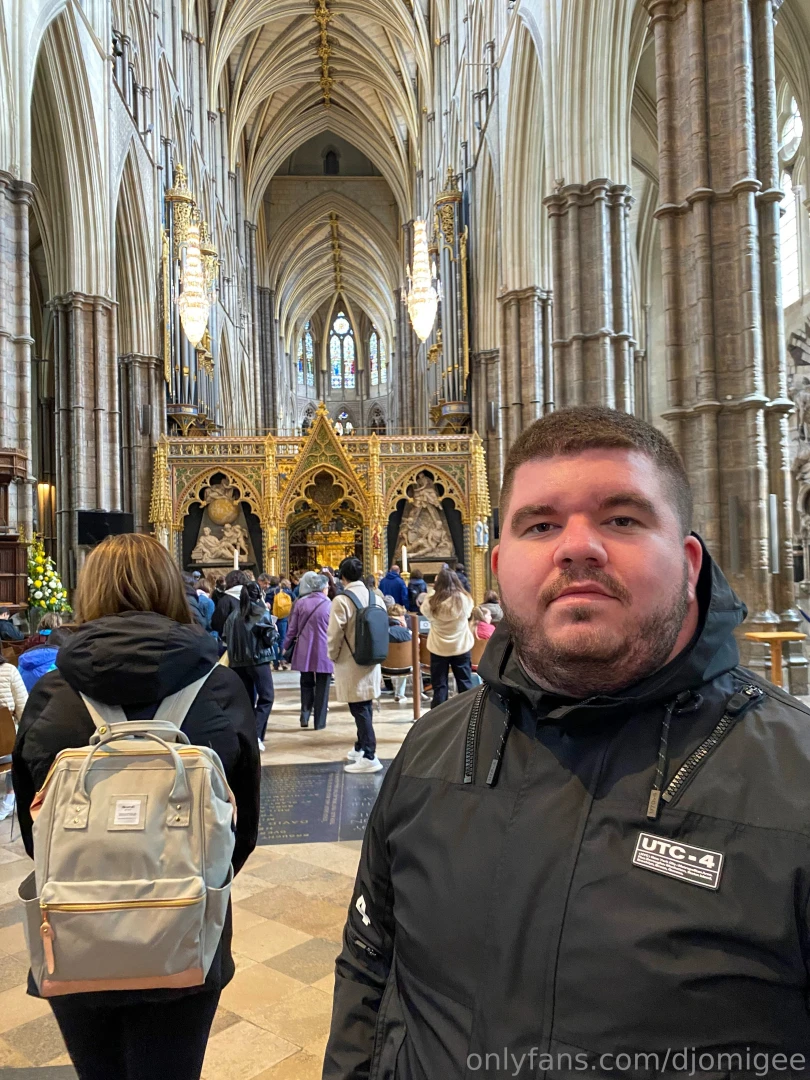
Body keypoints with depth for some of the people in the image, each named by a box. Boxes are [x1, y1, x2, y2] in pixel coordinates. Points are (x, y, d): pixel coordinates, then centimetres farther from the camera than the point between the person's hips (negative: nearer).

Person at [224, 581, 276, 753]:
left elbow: (226, 637, 6)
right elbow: (270, 639, -8)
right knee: (266, 697, 0)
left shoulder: (233, 615, 4)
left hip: (237, 662, 5)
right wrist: (274, 629, 11)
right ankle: (256, 735, -13)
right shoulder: (261, 614, -8)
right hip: (258, 660, -5)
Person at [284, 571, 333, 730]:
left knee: (306, 683, 17)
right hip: (324, 651, -2)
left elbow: (292, 627, 4)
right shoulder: (329, 605, -6)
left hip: (305, 650, 2)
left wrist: (286, 645, 16)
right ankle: (319, 722, 9)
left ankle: (305, 715, 5)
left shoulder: (301, 602, -1)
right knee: (322, 686, 6)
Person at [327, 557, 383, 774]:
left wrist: (333, 655, 3)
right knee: (365, 707, 17)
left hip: (350, 662, -6)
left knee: (359, 709, -2)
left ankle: (369, 756, -2)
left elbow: (334, 634, -14)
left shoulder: (341, 600, -16)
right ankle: (361, 747, 31)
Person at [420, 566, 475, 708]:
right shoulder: (465, 599, -10)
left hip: (439, 648, -1)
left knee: (439, 686, 7)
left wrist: (431, 594, 12)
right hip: (461, 646, 1)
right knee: (465, 683, 12)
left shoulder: (432, 602, -15)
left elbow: (425, 611, 5)